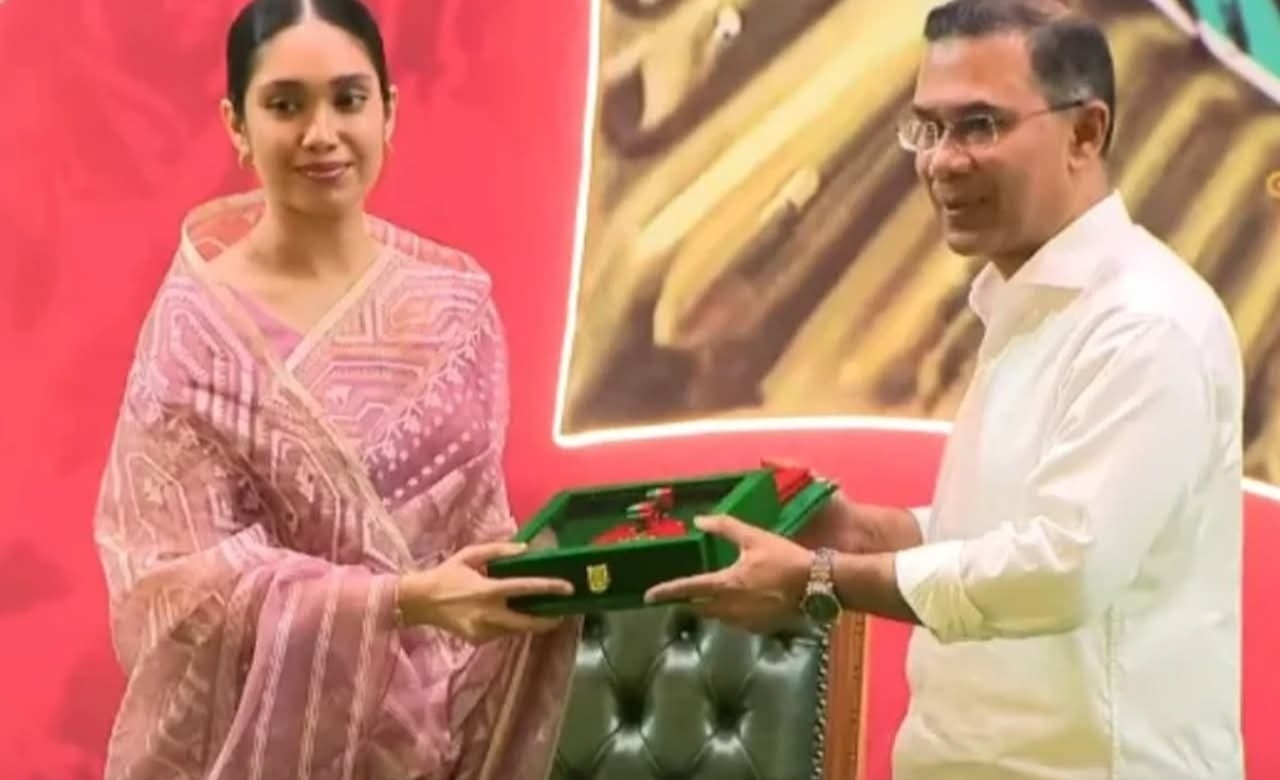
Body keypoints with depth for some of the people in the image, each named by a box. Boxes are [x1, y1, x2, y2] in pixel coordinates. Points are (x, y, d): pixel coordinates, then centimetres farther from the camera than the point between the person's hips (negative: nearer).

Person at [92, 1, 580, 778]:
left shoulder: (455, 299, -3)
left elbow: (478, 516, 5)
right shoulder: (193, 328, -14)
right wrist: (402, 598, -27)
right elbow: (187, 575, -17)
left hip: (441, 713, 3)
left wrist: (555, 571, -15)